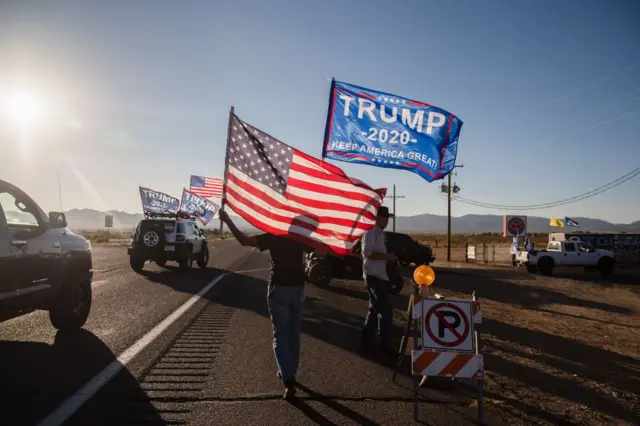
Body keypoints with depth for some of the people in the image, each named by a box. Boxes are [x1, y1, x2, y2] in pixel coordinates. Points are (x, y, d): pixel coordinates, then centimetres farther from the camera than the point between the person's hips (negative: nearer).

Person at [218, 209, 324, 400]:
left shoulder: (273, 236, -6)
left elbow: (244, 240, -15)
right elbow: (322, 252, 0)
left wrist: (227, 221, -11)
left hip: (279, 288, -3)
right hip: (297, 288, 4)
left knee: (280, 335, -3)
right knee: (294, 334, 17)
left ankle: (288, 380, -14)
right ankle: (288, 373, 29)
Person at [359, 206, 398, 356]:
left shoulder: (380, 233, 17)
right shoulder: (371, 232, -13)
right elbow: (367, 252, -25)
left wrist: (388, 257, 10)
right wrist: (387, 256, -24)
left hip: (380, 277, 10)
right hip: (373, 277, -10)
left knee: (375, 310, 15)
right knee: (385, 311, -9)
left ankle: (366, 341, 22)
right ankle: (385, 345, -1)